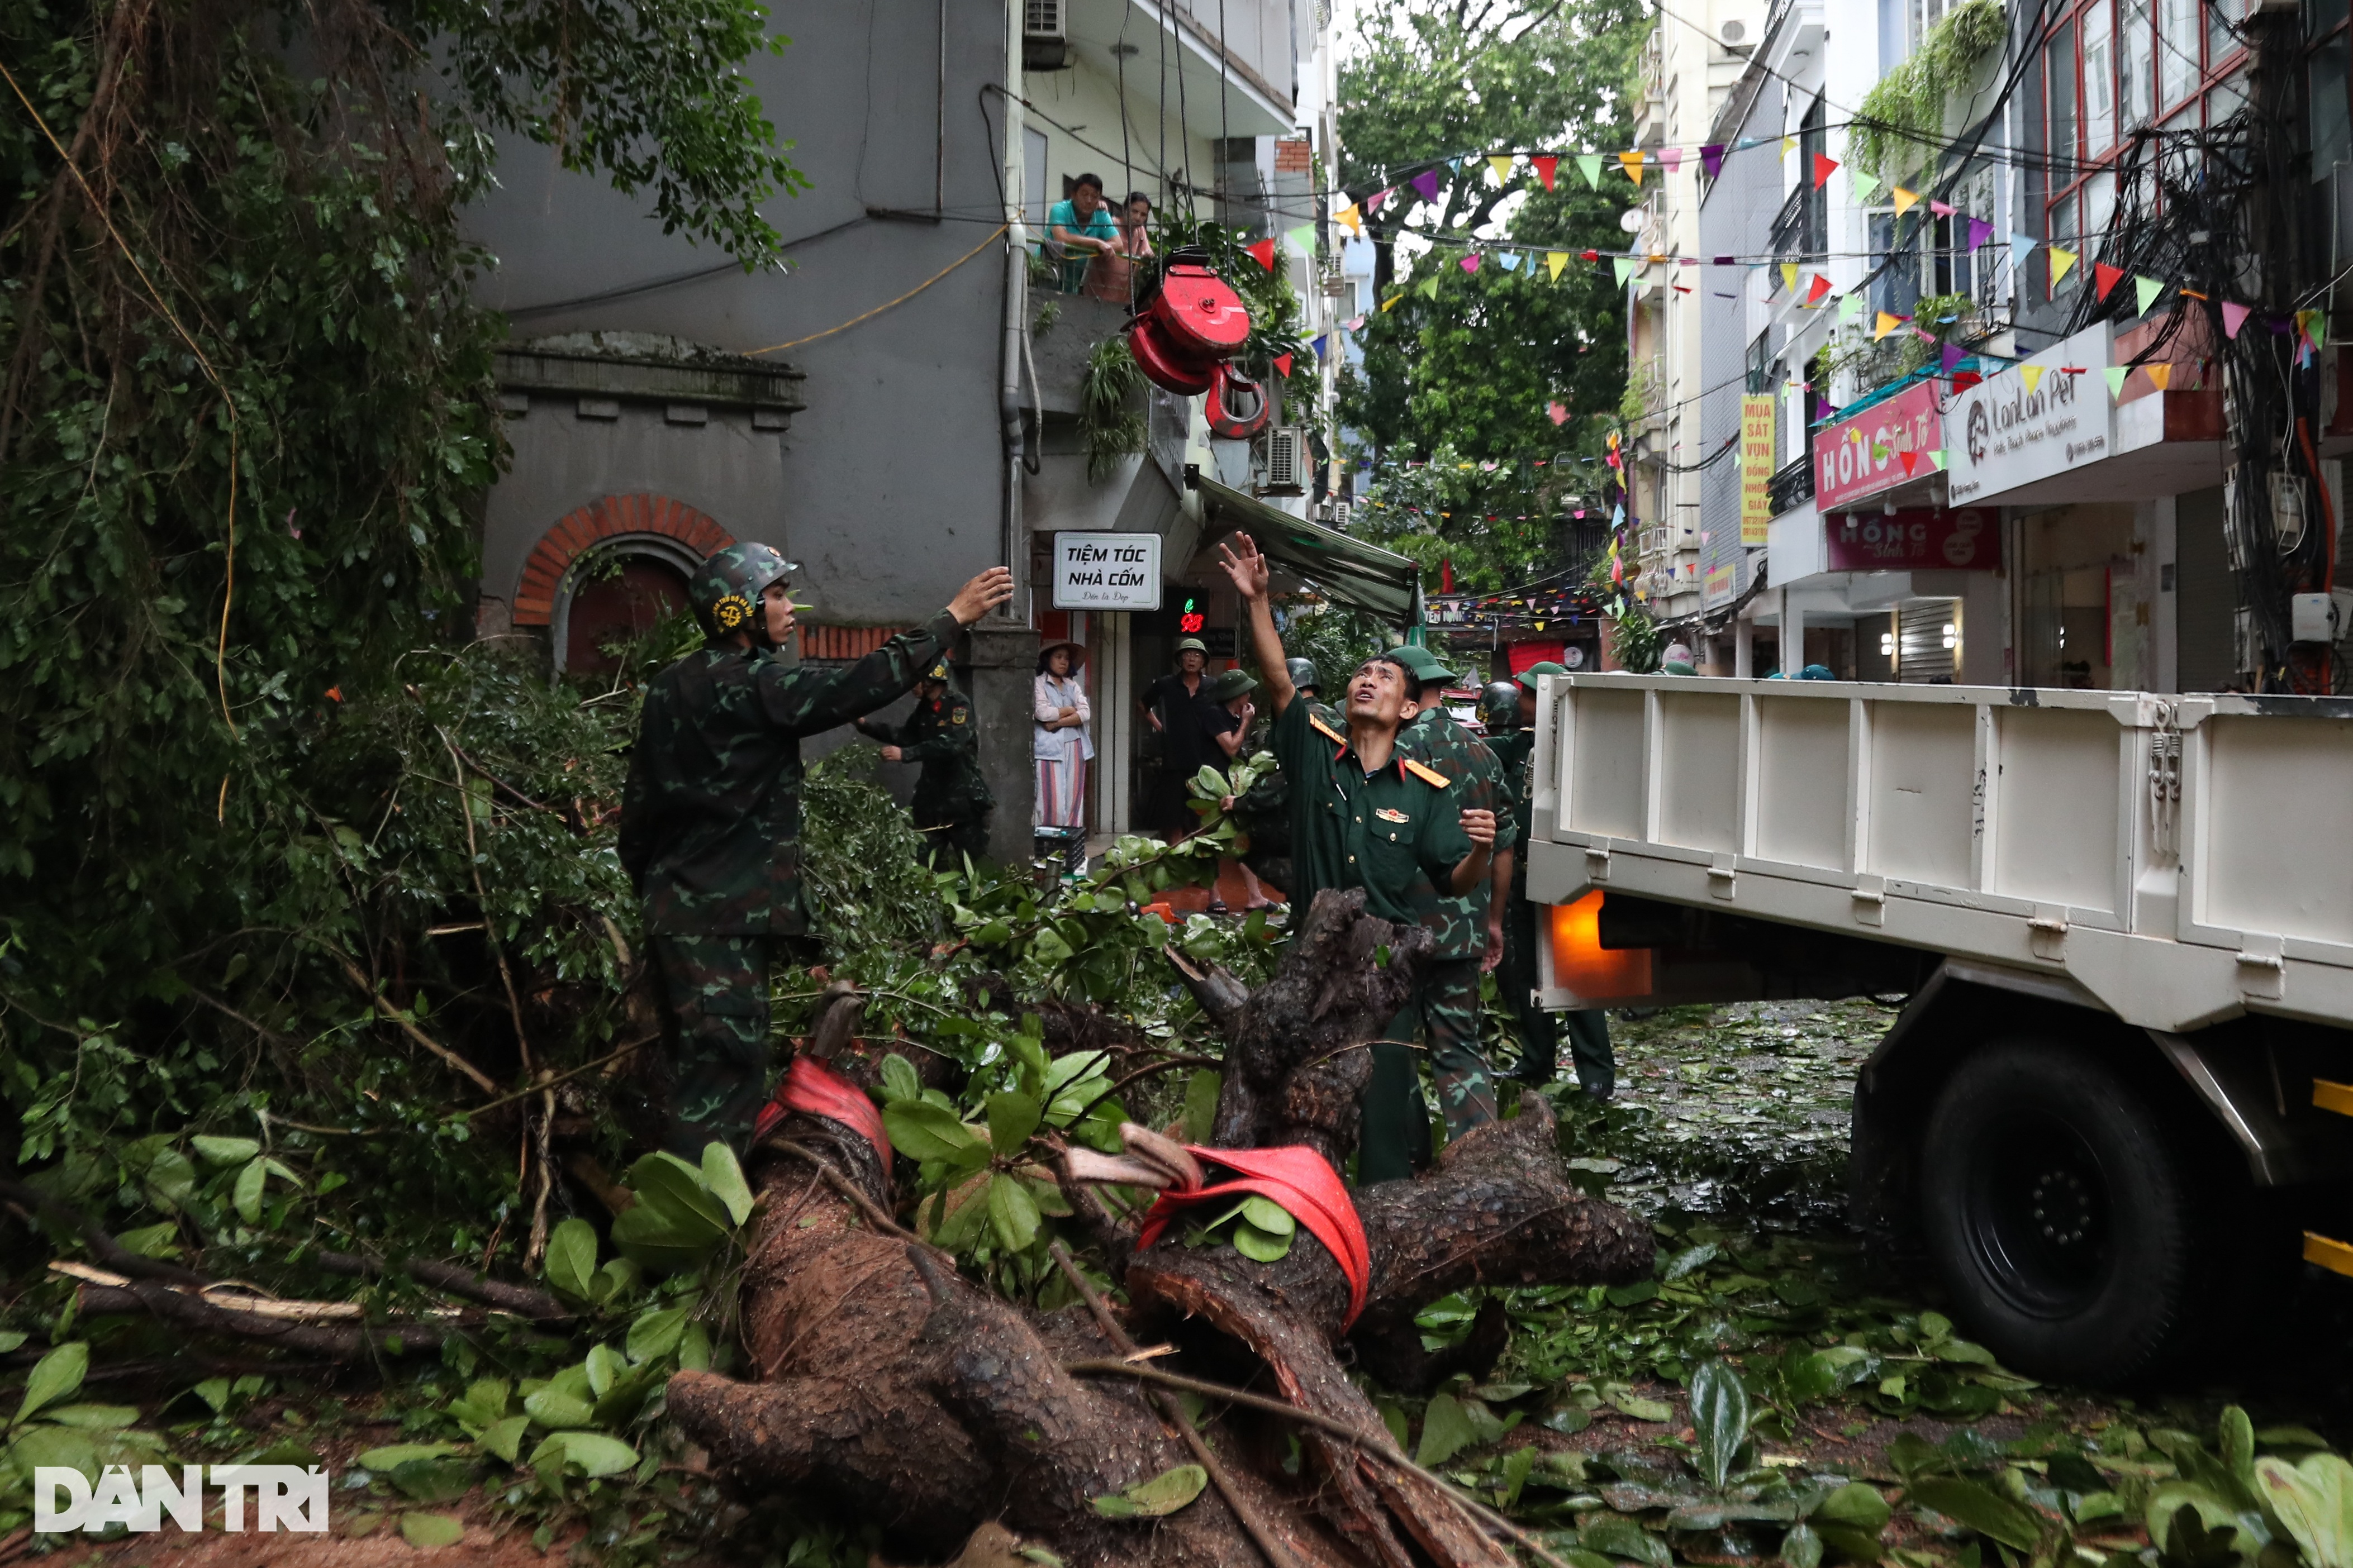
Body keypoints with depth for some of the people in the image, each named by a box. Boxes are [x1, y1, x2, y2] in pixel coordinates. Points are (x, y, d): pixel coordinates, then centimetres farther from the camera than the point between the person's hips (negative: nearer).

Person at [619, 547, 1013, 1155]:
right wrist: (953, 618, -16)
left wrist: (648, 883, 23)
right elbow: (857, 688, -21)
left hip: (676, 906, 10)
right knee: (727, 1068, -8)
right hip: (723, 918, -10)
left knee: (694, 1067, 16)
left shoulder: (670, 686, 13)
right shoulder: (751, 685, -14)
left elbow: (638, 801, 16)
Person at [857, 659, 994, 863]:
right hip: (932, 796, 7)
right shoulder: (925, 707, 9)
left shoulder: (959, 704, -15)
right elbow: (906, 736, 20)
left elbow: (950, 744, -28)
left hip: (963, 798, -7)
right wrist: (866, 725, 9)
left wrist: (905, 754, -32)